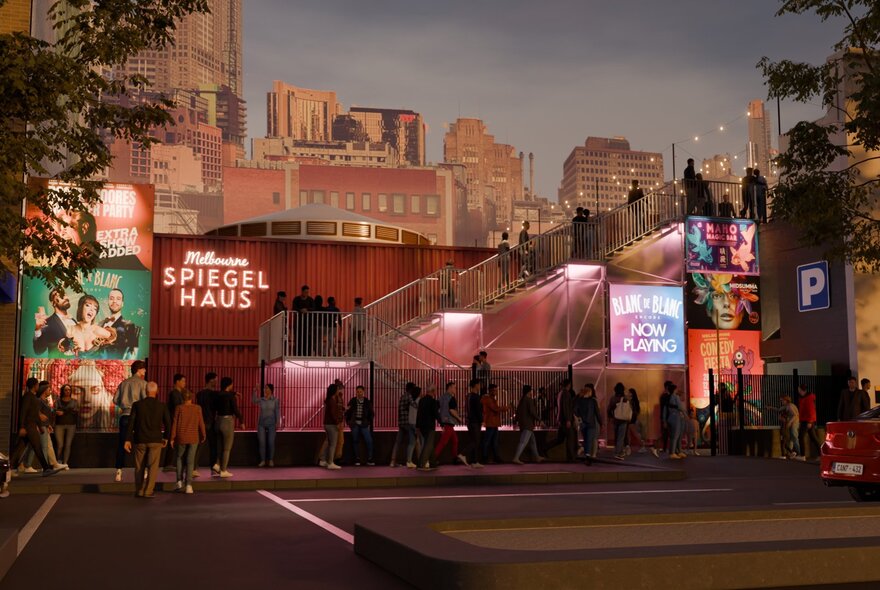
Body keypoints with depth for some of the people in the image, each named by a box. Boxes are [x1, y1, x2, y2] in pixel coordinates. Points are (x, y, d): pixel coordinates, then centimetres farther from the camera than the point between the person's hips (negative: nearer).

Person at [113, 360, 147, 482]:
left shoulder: (123, 383, 12)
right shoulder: (142, 383, -2)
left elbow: (115, 400, 8)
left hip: (125, 416, 4)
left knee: (122, 444, 6)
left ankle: (119, 472, 2)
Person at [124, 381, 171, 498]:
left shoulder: (137, 404, -4)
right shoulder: (161, 406, -3)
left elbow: (131, 423, -6)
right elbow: (168, 423, 1)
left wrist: (127, 440, -2)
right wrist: (166, 437, 16)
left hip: (140, 440, 1)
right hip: (155, 440, -1)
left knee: (139, 467, 13)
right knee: (152, 467, 1)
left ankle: (139, 491, 18)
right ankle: (148, 491, -6)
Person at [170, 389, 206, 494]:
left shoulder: (179, 408, -6)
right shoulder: (197, 408, -2)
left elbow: (174, 423, -6)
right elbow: (201, 423, 0)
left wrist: (172, 438, 0)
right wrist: (203, 436, 14)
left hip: (181, 438, 0)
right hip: (193, 438, 0)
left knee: (180, 458, 20)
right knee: (190, 461, 3)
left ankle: (180, 481, 12)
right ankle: (188, 485, -5)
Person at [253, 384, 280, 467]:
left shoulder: (275, 400, -1)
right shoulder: (261, 399, 2)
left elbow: (277, 412, -1)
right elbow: (254, 401, -18)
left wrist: (277, 423, -7)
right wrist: (255, 391, -32)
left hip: (271, 424, -2)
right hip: (261, 423, 2)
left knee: (271, 442, -1)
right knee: (262, 442, 0)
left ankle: (271, 460, 12)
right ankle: (262, 461, 8)